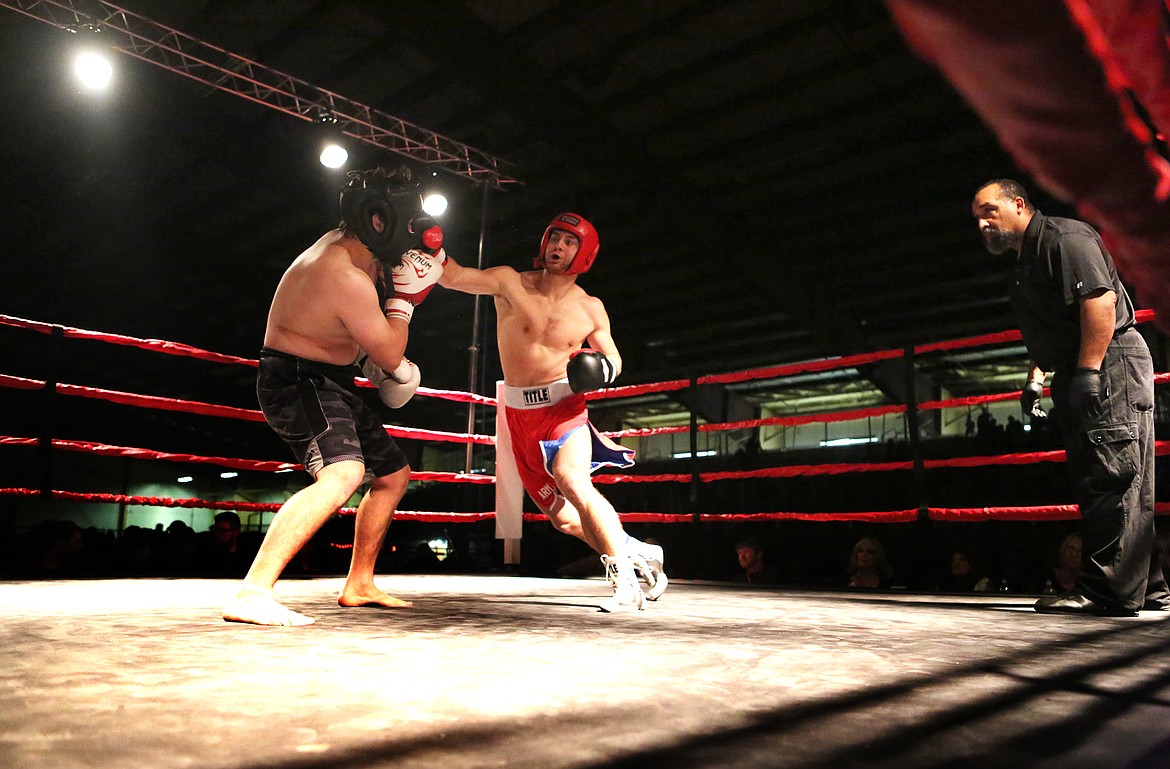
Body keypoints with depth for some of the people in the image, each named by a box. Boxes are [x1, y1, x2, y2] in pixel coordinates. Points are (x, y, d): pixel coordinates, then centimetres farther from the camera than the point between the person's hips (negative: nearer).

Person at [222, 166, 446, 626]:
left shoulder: (346, 245, 5)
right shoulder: (348, 277, -27)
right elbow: (391, 357, -16)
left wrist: (369, 360, 14)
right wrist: (405, 294, -8)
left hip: (331, 382, 11)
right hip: (296, 380, -11)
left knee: (393, 473, 16)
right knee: (344, 472, -35)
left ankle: (358, 585, 28)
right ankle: (252, 593, -34)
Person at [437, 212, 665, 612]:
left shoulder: (590, 309, 1)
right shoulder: (510, 283, -3)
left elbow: (613, 356, 12)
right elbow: (452, 276, -13)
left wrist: (606, 368, -10)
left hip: (564, 406, -2)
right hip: (520, 414, 2)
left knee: (571, 480, -31)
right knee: (562, 516, 6)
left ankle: (625, 579, -20)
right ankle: (637, 552, 27)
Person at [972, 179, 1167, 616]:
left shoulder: (1063, 237, -8)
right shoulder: (1025, 263, 22)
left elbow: (1101, 300, -22)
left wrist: (1087, 372, -26)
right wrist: (1036, 377, 17)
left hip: (1110, 367, -10)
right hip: (1081, 380, 10)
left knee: (1110, 480, -11)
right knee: (1114, 485, 11)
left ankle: (1107, 591, -10)